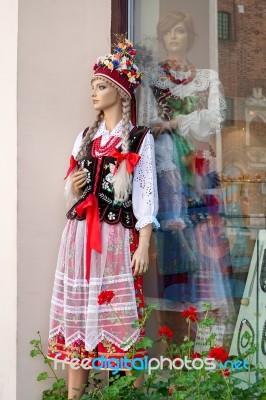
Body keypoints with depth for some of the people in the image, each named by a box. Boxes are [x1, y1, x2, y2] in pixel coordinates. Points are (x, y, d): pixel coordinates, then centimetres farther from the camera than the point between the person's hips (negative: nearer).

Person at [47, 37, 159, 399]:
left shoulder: (140, 138, 2)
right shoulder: (86, 136, 17)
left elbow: (145, 192, -5)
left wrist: (144, 245, -12)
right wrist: (72, 187, -2)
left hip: (116, 234, -5)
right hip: (80, 233, 5)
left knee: (115, 314, -4)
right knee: (77, 311, 3)